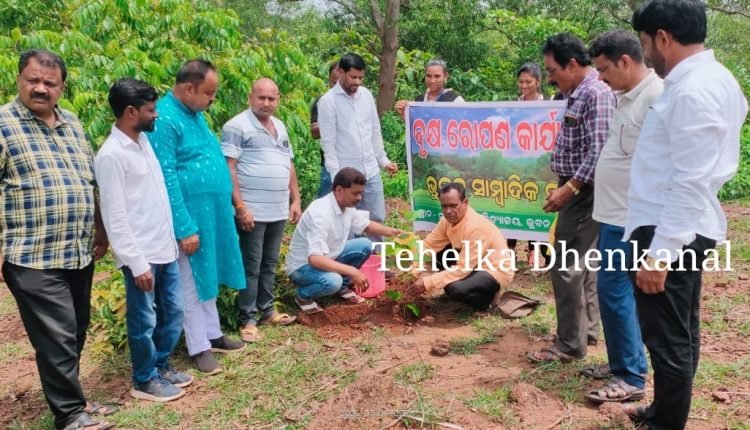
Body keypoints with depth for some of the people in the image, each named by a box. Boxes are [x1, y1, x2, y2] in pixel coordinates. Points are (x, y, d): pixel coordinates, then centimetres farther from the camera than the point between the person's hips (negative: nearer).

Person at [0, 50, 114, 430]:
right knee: (57, 338, -2)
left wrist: (100, 231, 18)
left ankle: (68, 397, 33)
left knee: (75, 334, 16)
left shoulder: (73, 124, 13)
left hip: (79, 253, 7)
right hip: (33, 257, -6)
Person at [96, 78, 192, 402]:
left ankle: (161, 366, 36)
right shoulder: (111, 155, -17)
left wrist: (172, 239, 16)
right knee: (144, 320, 7)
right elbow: (115, 217, -18)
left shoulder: (144, 141, 7)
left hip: (165, 248, 8)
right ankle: (144, 381, 25)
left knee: (172, 311, 18)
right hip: (141, 255, -8)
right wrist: (137, 263, -17)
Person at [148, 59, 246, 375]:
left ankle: (212, 335, 32)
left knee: (208, 278, 18)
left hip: (211, 213, 9)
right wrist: (185, 227, -22)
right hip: (191, 217, -9)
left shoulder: (195, 114, 9)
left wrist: (226, 209, 18)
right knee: (192, 284, 5)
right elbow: (166, 178, -22)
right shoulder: (165, 120, -20)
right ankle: (199, 347, 17)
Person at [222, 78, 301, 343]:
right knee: (251, 267, 0)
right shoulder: (237, 127, -8)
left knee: (270, 264, 16)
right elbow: (228, 168, -14)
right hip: (252, 211, -7)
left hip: (278, 211, 7)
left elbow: (289, 165, 20)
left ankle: (267, 311, 27)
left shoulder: (280, 127, 16)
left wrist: (295, 200, 14)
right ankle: (248, 320, 9)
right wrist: (240, 207, -19)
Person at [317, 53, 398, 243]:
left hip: (371, 171, 5)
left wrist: (383, 160, 13)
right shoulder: (328, 101, -10)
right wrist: (337, 175, -16)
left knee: (377, 218, 11)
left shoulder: (366, 95, 7)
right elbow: (328, 144, -11)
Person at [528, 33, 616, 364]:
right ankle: (587, 330, 27)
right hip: (578, 190, 10)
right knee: (582, 264, 16)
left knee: (566, 266, -6)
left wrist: (568, 189, -22)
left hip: (584, 192, -10)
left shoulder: (596, 94, -17)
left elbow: (599, 153, -23)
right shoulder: (578, 94, 13)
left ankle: (570, 344, 4)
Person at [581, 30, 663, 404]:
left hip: (630, 217, -10)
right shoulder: (627, 97, 13)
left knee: (613, 290, -5)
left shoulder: (655, 96, -16)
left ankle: (632, 377, 7)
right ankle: (621, 363, 28)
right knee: (618, 290, 15)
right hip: (615, 212, 10)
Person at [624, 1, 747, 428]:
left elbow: (690, 183, -24)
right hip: (690, 229, 11)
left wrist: (659, 252, -23)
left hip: (670, 233, -11)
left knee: (666, 337, 3)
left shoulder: (691, 90, -20)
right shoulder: (715, 78, 11)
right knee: (681, 331, 21)